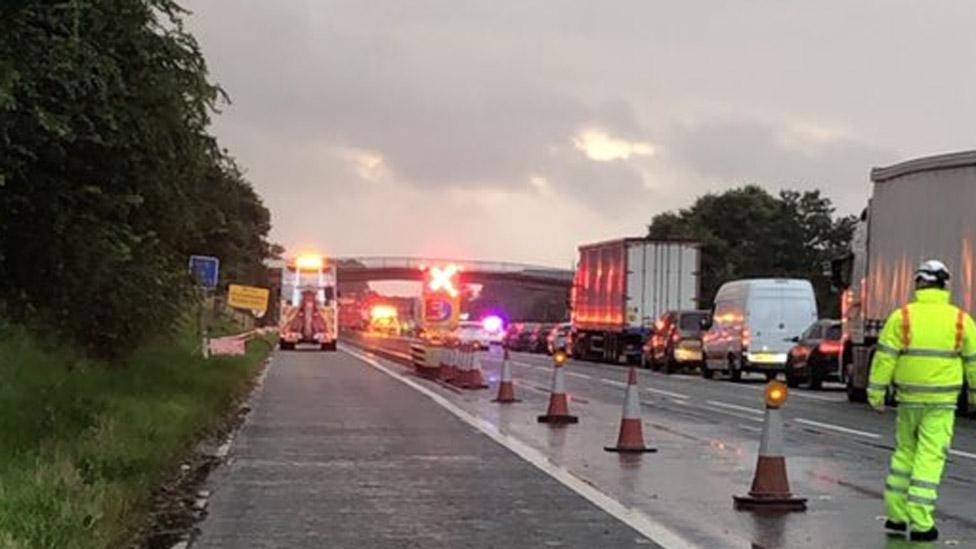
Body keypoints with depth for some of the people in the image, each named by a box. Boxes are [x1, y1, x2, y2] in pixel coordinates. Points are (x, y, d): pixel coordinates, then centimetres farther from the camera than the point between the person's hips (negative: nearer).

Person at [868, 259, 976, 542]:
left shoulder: (902, 317, -4)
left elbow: (885, 357, -6)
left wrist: (876, 393, 0)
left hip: (909, 398, 1)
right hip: (942, 401, -1)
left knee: (905, 452, 17)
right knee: (930, 458, 0)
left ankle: (896, 514, 20)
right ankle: (920, 523, -3)